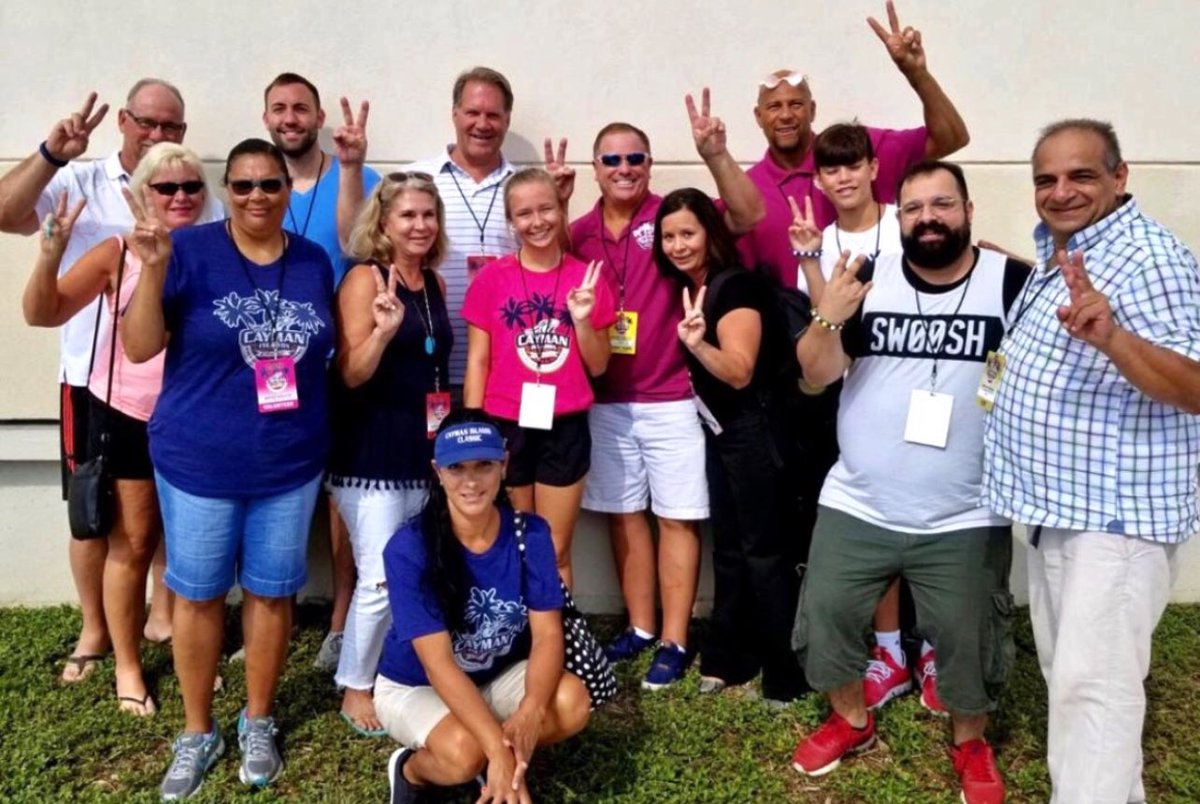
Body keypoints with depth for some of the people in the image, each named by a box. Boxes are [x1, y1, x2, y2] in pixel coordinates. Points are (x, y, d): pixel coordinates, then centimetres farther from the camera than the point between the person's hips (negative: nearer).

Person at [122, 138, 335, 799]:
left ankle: (258, 723, 34)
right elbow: (138, 349, -13)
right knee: (197, 594, 11)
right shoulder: (190, 251, -8)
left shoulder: (313, 261, 3)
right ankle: (196, 732, 31)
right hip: (199, 461, -2)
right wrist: (153, 269, -23)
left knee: (271, 592, 13)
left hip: (290, 464, 3)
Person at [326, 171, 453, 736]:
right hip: (372, 452, -6)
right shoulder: (365, 278, -9)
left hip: (426, 447, 7)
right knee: (381, 579, -4)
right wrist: (383, 330, -31)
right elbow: (351, 375, -15)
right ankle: (354, 688, 16)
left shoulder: (435, 283, 10)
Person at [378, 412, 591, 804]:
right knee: (465, 752, -33)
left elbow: (547, 634, -17)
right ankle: (410, 770, 3)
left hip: (497, 675, 4)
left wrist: (530, 710, -38)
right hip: (414, 687, -3)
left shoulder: (530, 534, -16)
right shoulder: (409, 548, -26)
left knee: (572, 702, -24)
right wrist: (498, 749, -38)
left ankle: (500, 761, 5)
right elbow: (438, 664, -29)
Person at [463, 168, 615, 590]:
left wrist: (582, 319, -12)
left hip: (565, 428, 1)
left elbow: (597, 367, 5)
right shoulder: (492, 278, -2)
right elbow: (477, 362, 0)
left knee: (556, 551, 8)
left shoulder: (586, 278, 2)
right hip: (505, 427, -1)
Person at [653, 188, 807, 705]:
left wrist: (697, 344, -39)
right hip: (719, 430, 9)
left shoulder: (734, 287, -17)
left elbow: (740, 372, -26)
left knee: (763, 550, -3)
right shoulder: (688, 290, 8)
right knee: (728, 547, 14)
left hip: (753, 431, -9)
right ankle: (729, 659, 25)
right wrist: (691, 341, 1)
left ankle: (789, 674, 7)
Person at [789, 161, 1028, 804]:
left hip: (965, 518, -2)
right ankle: (851, 720, 36)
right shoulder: (868, 279, -1)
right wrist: (827, 319, -24)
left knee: (969, 641, 10)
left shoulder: (1014, 283, -6)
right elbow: (817, 373, -5)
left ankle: (970, 742, 38)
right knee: (824, 618, 10)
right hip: (857, 507, 2)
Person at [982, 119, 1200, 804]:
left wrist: (1110, 337, -42)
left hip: (1119, 512, -10)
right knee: (1067, 672, 18)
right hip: (1056, 504, 10)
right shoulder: (1057, 252, 11)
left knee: (1093, 683, -9)